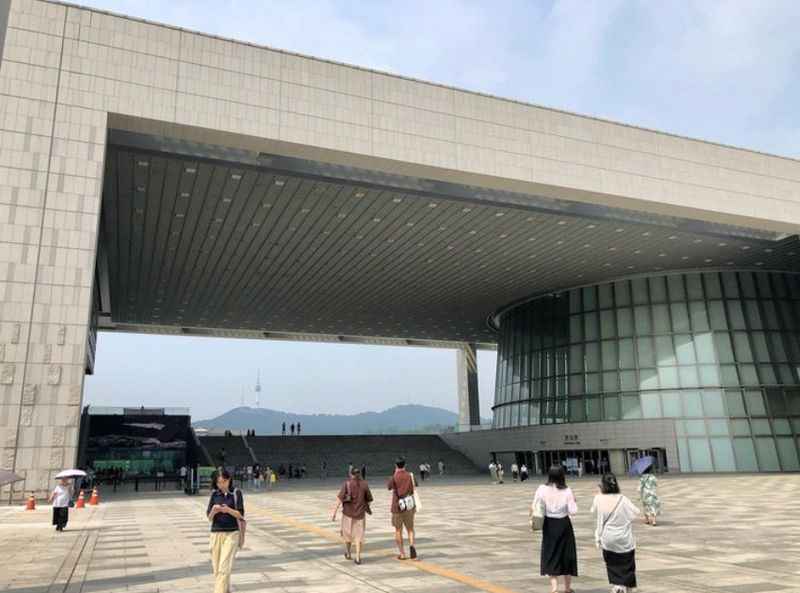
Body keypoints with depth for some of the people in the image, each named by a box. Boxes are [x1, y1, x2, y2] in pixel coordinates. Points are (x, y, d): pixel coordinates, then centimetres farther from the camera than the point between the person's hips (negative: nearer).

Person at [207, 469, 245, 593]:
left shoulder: (236, 493, -3)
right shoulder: (214, 494, 4)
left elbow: (240, 515, -4)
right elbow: (209, 517, 5)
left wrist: (228, 510, -21)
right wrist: (214, 510, -17)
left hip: (231, 533, -3)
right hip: (216, 533, 3)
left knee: (224, 567, -12)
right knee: (216, 567, 10)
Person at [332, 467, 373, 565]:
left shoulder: (346, 483, -7)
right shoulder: (364, 484, -3)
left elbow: (339, 498, -14)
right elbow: (369, 499, 4)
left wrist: (334, 513, -12)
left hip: (348, 512, 0)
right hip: (360, 513, 1)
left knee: (347, 533, 20)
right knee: (358, 535, 9)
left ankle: (348, 553, 36)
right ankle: (358, 558, 0)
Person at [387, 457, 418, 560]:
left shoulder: (394, 477, -11)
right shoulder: (409, 476, -3)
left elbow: (388, 486, 8)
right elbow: (412, 492, 0)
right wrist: (414, 506, 9)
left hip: (397, 506, -2)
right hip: (408, 506, 2)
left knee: (398, 530, 10)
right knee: (410, 529, 12)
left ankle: (402, 553, 12)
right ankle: (411, 545, -13)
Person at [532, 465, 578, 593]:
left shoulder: (542, 489, -11)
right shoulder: (567, 491, -12)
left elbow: (534, 508, -10)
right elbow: (573, 511, -12)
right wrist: (574, 501, 5)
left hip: (549, 525, 0)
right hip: (563, 524, 0)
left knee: (551, 555, 11)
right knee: (566, 553, 16)